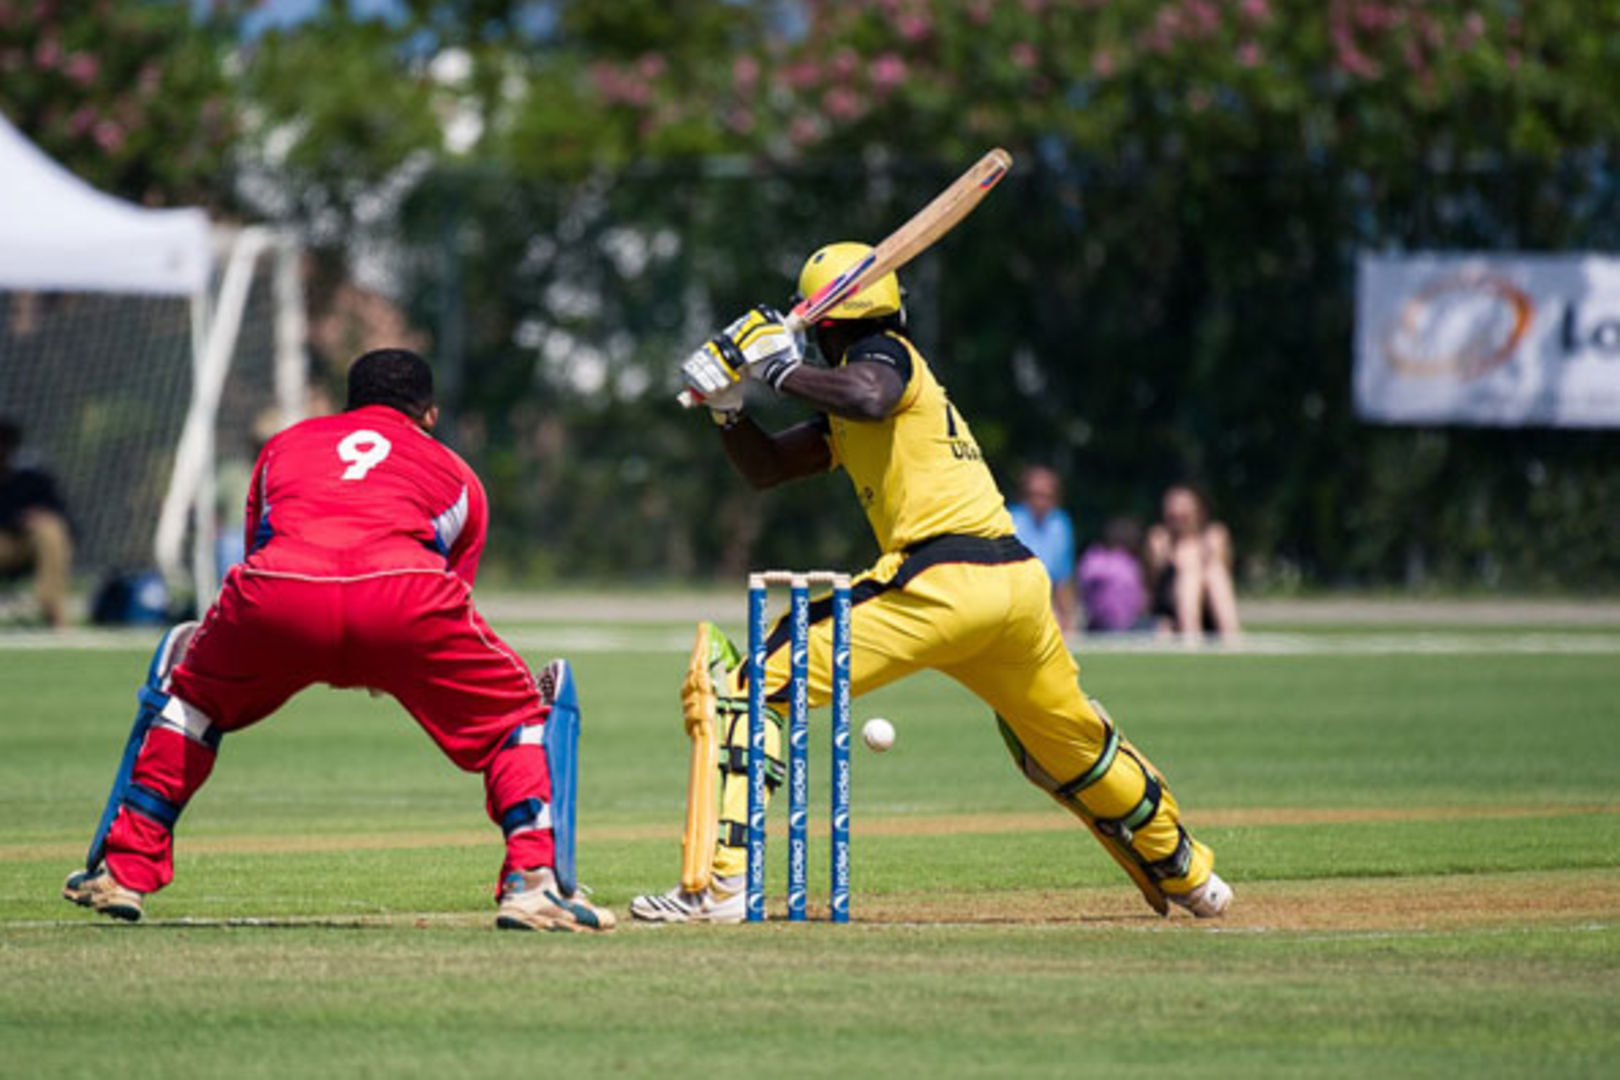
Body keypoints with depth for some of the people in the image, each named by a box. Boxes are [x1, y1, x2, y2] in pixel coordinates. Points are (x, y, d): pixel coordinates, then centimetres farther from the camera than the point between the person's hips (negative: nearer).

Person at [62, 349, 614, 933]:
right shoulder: (455, 473, 34)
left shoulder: (285, 445, 38)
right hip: (405, 594, -2)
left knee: (187, 682, 33)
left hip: (276, 597, 2)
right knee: (523, 709, 21)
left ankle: (124, 870, 27)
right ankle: (532, 879, 1)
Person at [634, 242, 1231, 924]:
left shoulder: (883, 353, 3)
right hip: (1019, 580, 10)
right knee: (1074, 747, 31)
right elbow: (764, 469, 32)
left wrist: (780, 369, -12)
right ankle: (1182, 873, 48)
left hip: (939, 582, -10)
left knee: (753, 684, -10)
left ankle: (720, 882, -20)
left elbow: (870, 398, -23)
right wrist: (726, 403, 16)